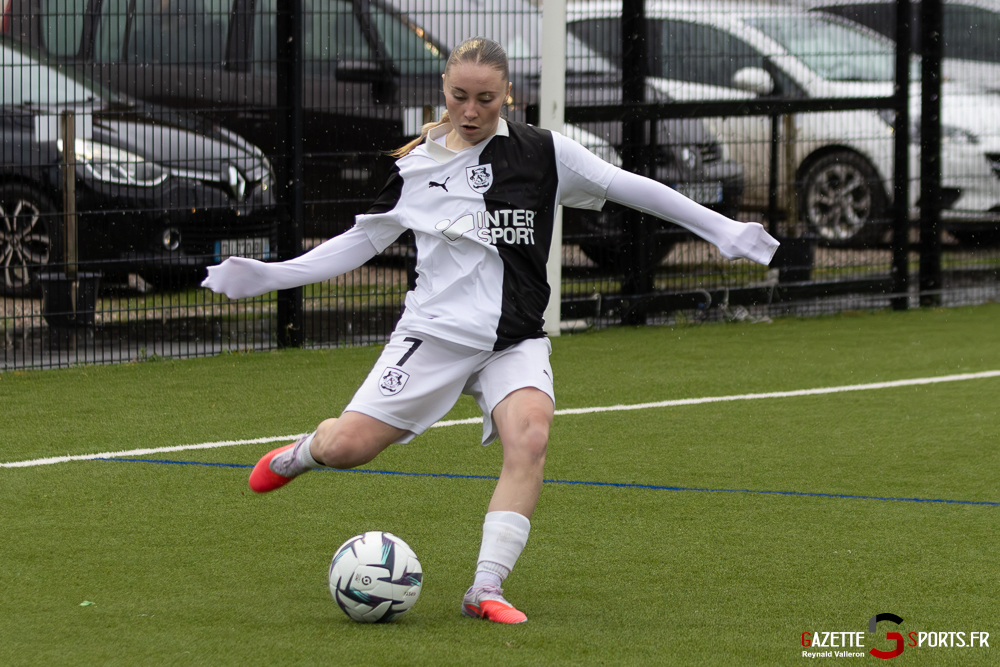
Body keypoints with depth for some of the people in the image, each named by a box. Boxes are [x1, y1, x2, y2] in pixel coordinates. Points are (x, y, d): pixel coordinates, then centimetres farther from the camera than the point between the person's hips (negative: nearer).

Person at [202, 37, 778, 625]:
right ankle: (302, 453, 29)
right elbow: (362, 241, 14)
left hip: (515, 342, -1)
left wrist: (722, 229, 2)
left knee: (530, 437, -29)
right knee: (347, 446, -10)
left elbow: (631, 188, 3)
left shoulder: (544, 154, 0)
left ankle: (487, 588, -24)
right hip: (435, 331, 1)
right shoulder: (415, 165, 5)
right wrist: (269, 276, 7)